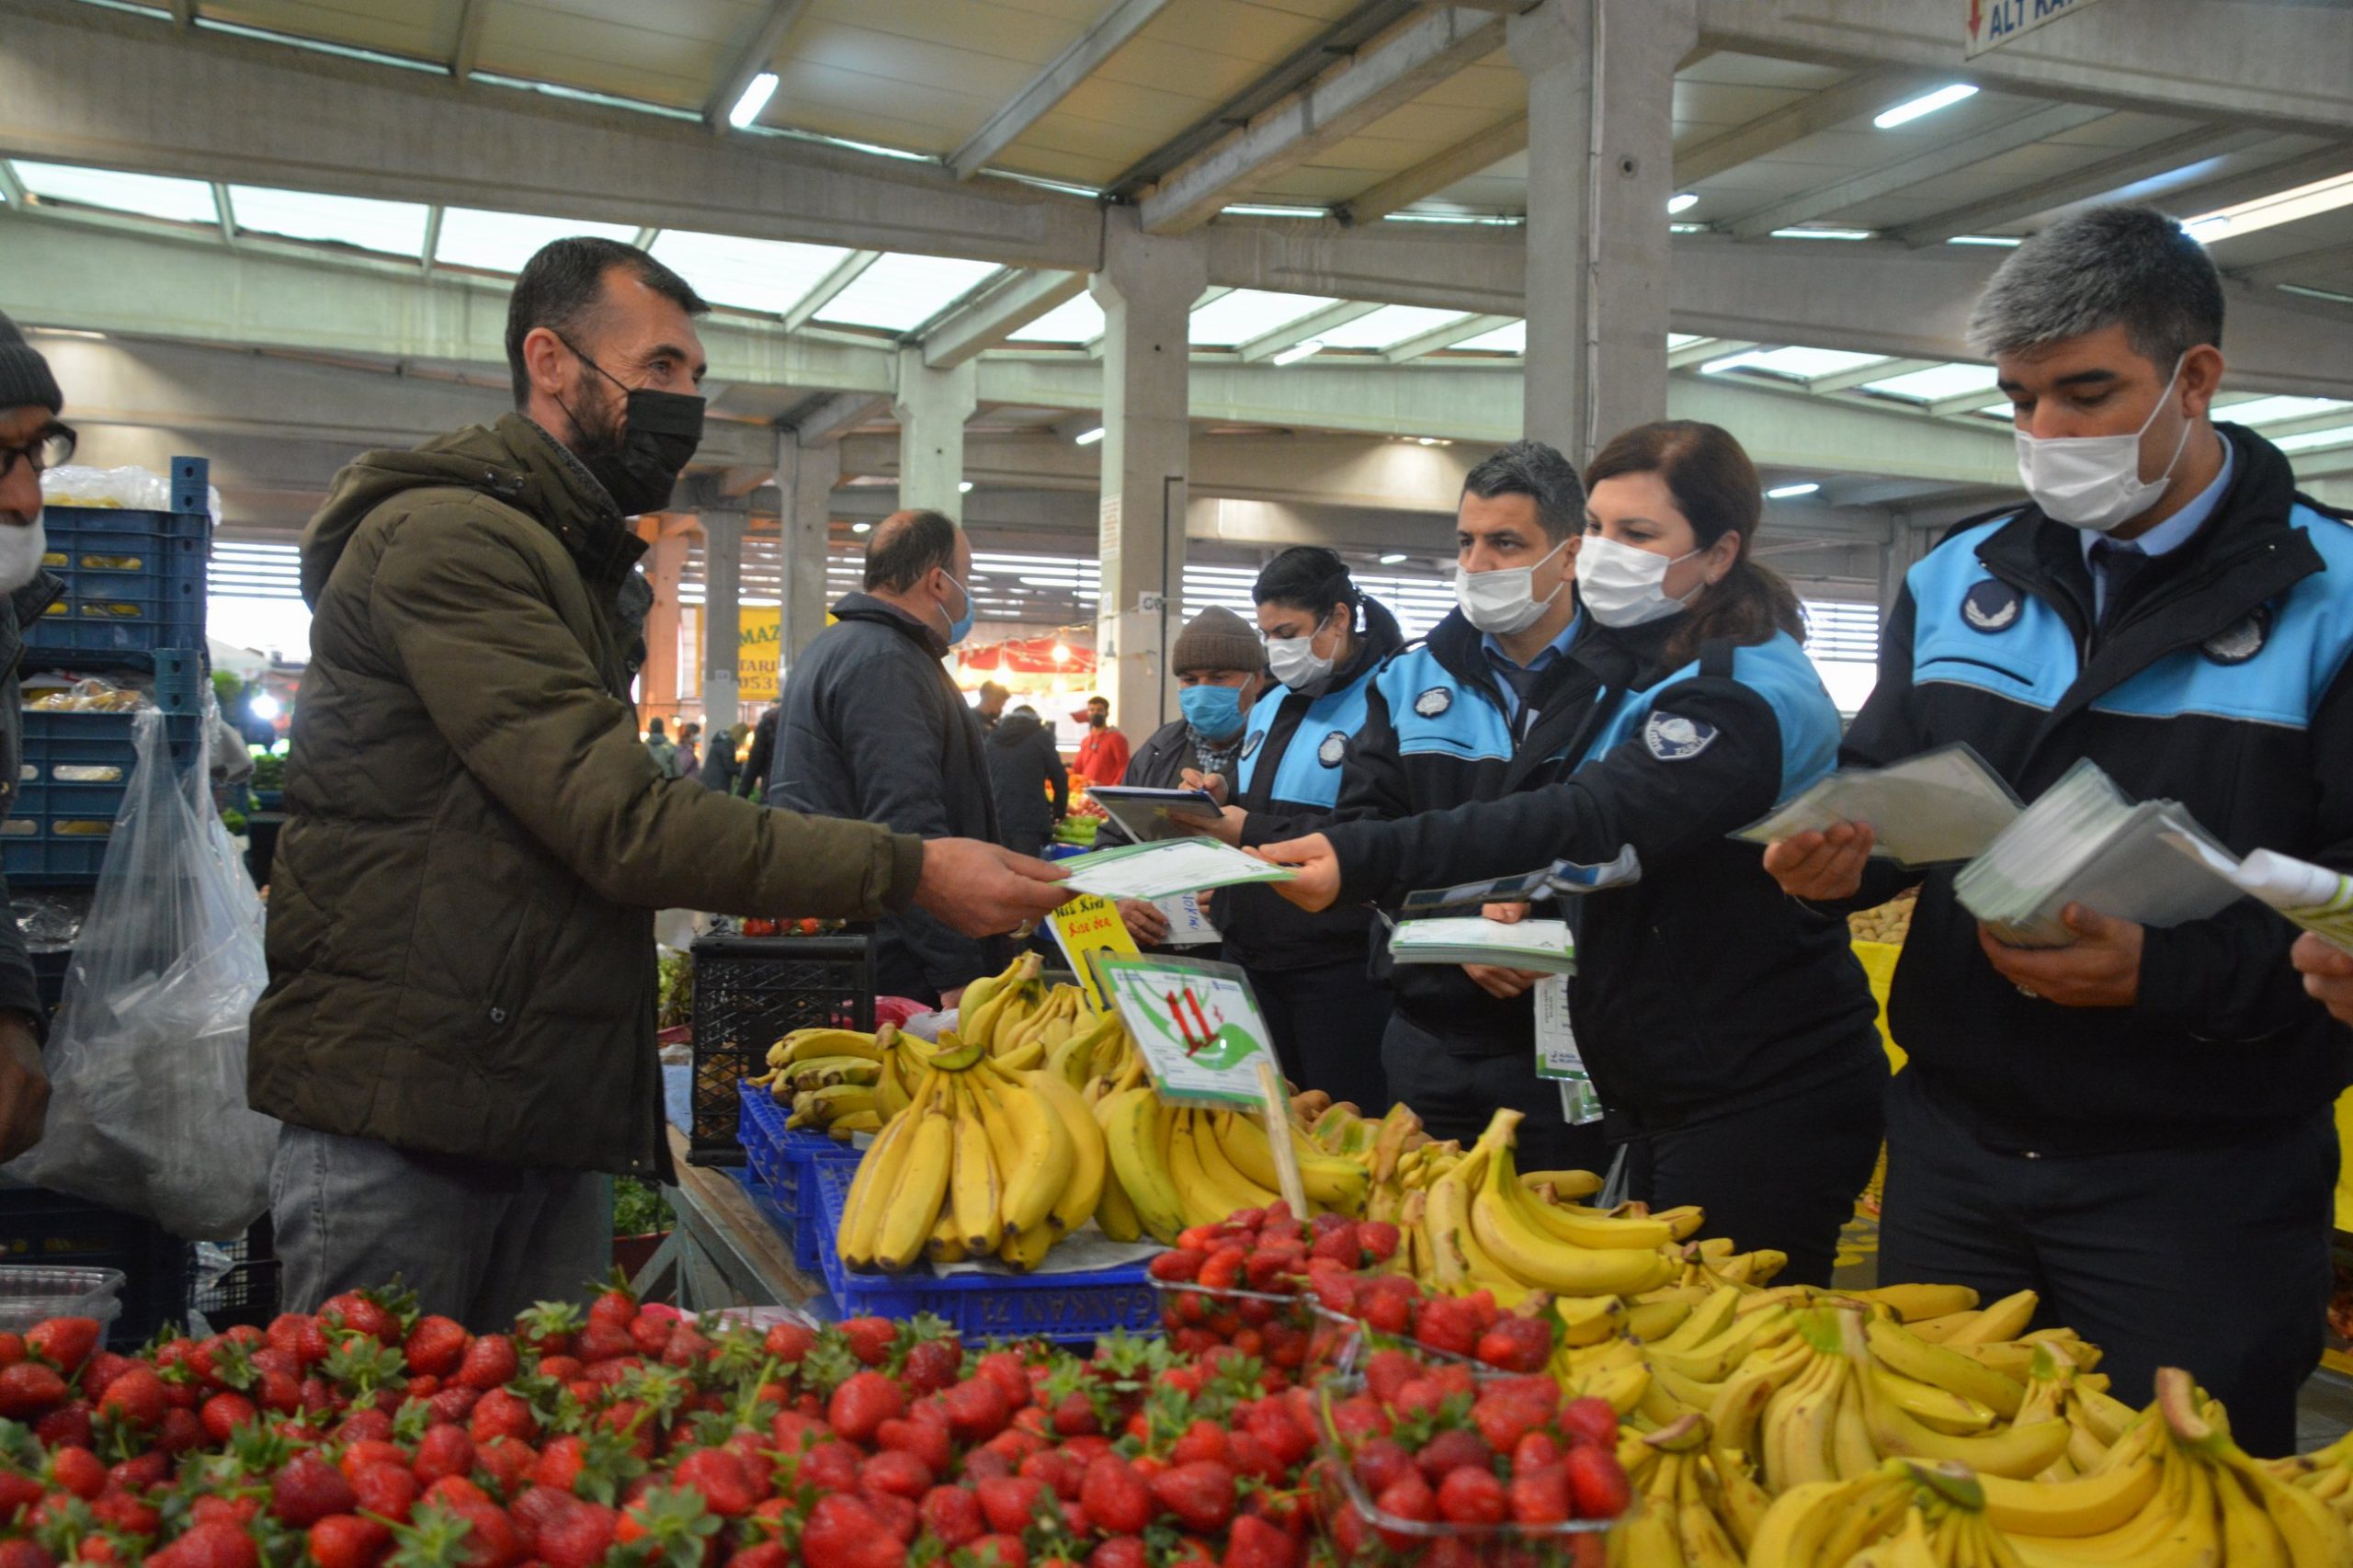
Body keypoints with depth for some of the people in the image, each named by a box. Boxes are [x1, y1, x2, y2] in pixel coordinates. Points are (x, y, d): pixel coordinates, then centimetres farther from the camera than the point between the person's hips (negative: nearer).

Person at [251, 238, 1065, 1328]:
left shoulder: (582, 564, 20)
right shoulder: (448, 537, -13)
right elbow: (621, 821, -21)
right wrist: (907, 872, -21)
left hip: (552, 1113, 9)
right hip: (400, 1110, -9)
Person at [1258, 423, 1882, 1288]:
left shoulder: (1744, 699, -20)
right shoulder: (1623, 659, 10)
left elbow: (1592, 818, -35)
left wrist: (1363, 858, -44)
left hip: (1762, 1110, -9)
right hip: (1662, 1095, 9)